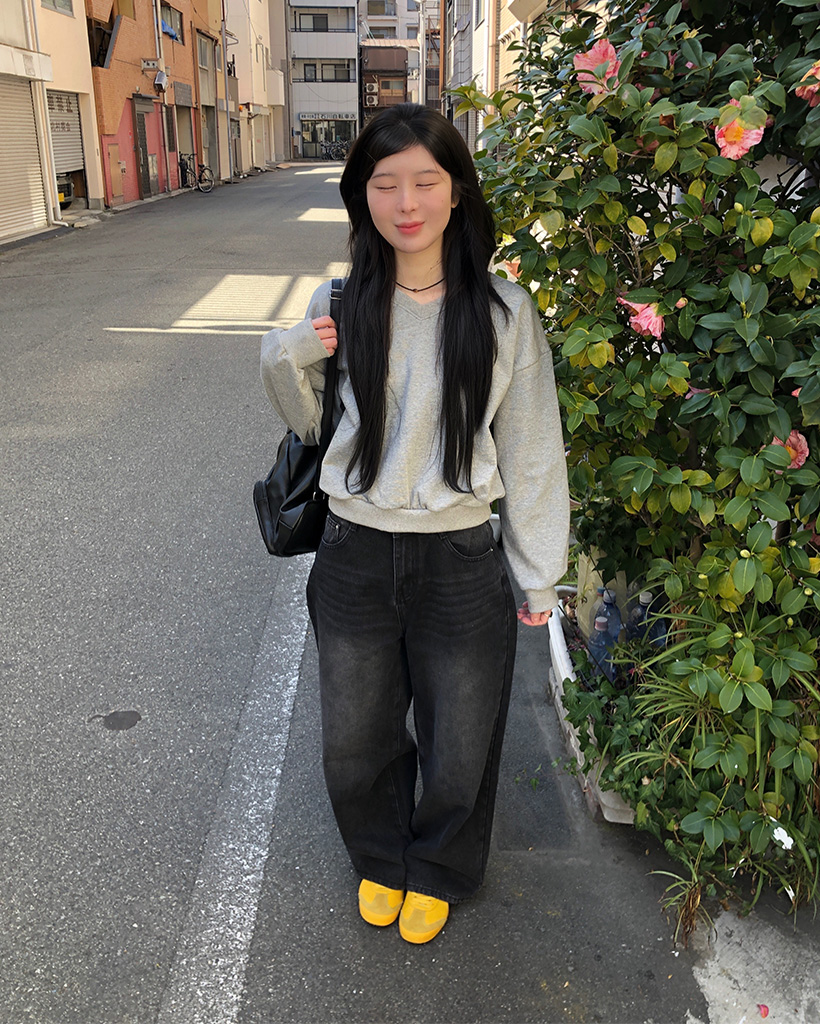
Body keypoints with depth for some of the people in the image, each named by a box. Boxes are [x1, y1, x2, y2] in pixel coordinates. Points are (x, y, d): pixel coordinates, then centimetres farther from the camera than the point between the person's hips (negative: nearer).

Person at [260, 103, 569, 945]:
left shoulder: (502, 311, -9)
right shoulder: (339, 305, -3)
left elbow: (530, 449, -3)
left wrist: (539, 575, 0)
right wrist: (285, 362, -11)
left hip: (459, 562, -1)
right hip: (354, 559, 2)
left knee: (458, 750, 18)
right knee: (355, 746, 20)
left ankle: (436, 872, 49)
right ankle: (380, 859, 52)